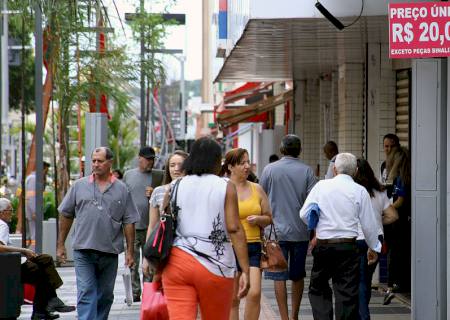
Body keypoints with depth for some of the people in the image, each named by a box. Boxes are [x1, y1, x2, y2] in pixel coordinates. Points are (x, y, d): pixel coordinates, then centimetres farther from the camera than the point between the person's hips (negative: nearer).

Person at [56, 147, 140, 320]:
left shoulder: (121, 189, 6)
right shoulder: (79, 186, 6)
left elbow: (129, 222, 5)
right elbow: (66, 215, 10)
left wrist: (130, 251, 1)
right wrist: (60, 245, 8)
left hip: (110, 251, 1)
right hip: (83, 249, -1)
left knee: (105, 296, 11)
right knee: (86, 293, -10)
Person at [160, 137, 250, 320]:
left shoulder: (175, 187, 8)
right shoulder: (225, 188, -1)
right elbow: (234, 229, -8)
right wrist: (245, 271, -7)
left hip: (177, 262, 2)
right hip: (214, 267, -2)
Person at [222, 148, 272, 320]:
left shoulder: (257, 189, 10)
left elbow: (269, 218, 17)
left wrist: (258, 219, -4)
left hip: (253, 247, 3)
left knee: (254, 293, -11)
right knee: (232, 298, 2)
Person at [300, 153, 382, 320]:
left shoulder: (321, 186, 2)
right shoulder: (360, 191, 0)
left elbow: (304, 214, 2)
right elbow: (369, 224, 2)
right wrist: (373, 248, 16)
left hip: (322, 245, 1)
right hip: (348, 247, -1)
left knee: (318, 289, 14)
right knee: (347, 293, 2)